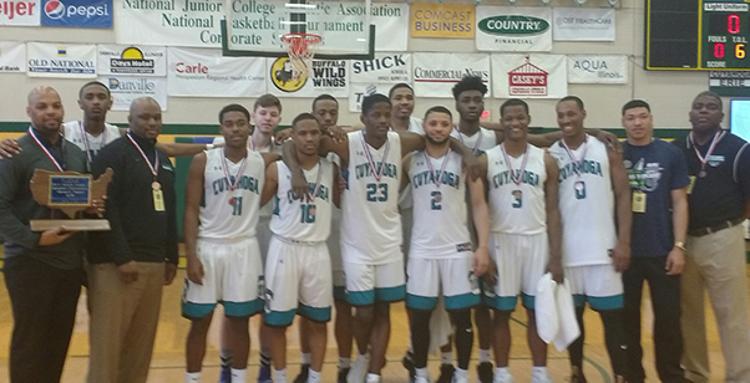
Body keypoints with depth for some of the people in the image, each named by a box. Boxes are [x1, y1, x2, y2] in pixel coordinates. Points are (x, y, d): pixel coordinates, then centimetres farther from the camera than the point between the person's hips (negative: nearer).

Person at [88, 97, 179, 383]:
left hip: (155, 263, 7)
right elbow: (105, 209, -14)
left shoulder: (163, 160, 18)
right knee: (108, 342, -5)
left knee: (142, 342, 9)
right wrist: (121, 257, -19)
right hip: (116, 263, -7)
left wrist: (171, 257, 17)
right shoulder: (112, 154, -5)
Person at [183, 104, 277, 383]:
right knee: (200, 321, 5)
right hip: (208, 247, -1)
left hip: (245, 249, 1)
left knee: (239, 320, 8)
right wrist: (191, 255, -10)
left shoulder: (263, 162, 1)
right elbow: (191, 211, -4)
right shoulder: (203, 161, -3)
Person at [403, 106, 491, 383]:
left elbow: (479, 205, -1)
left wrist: (483, 247, -10)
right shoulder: (410, 161, 3)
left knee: (462, 317, 4)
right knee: (420, 316, 6)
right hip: (421, 251, 1)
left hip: (458, 249, 0)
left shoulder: (465, 160, 0)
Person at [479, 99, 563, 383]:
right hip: (501, 241, -1)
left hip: (537, 241, 1)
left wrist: (556, 256, -2)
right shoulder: (486, 160, -1)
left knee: (537, 311, 7)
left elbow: (553, 211, 2)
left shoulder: (545, 160, 2)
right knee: (501, 312, 6)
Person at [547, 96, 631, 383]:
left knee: (612, 316, 3)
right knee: (572, 314, 10)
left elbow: (623, 196, 1)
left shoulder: (606, 150, 2)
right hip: (566, 250, 1)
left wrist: (624, 242, -7)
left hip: (603, 248, -1)